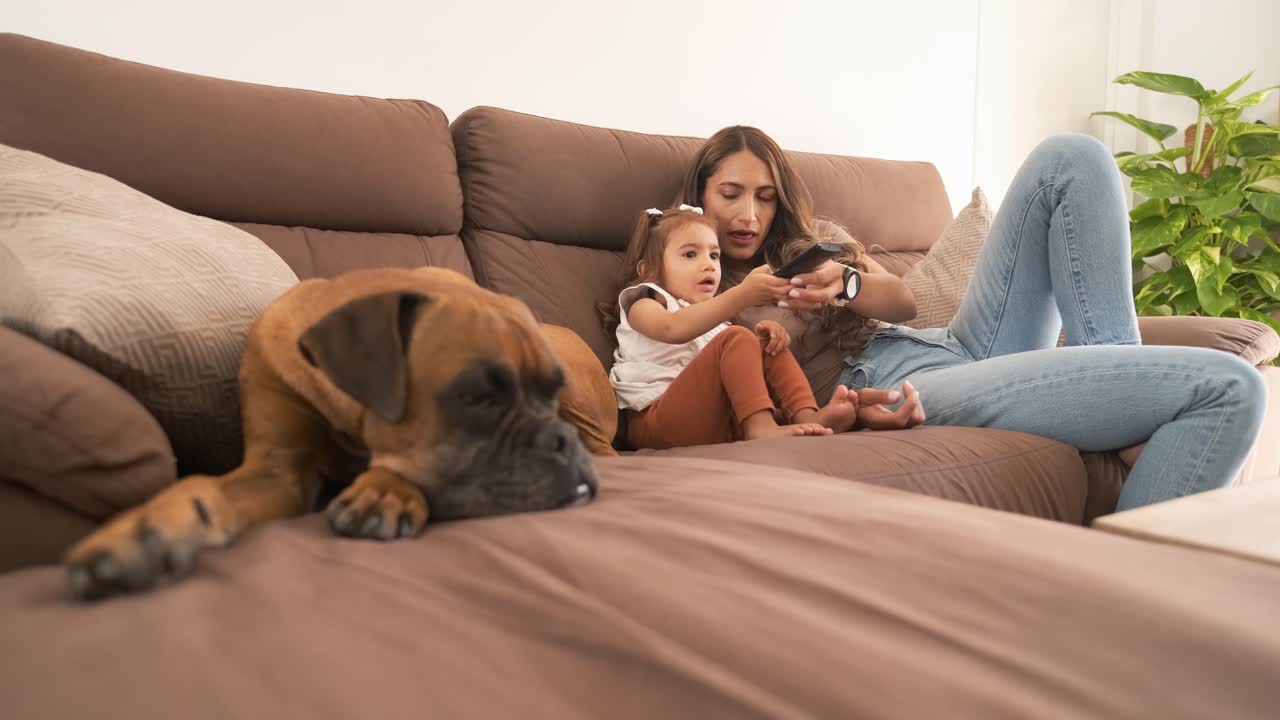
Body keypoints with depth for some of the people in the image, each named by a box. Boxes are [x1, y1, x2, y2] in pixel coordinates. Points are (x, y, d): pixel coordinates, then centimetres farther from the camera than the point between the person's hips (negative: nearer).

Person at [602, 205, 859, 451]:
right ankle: (760, 427, -38)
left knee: (771, 348, 2)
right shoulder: (641, 299, 7)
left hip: (719, 422, 7)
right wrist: (742, 294, -29)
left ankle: (807, 417, -21)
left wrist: (762, 340, -7)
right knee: (736, 339, -22)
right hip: (657, 421, -7)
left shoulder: (713, 316, 31)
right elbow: (674, 329, -19)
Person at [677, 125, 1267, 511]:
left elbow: (903, 304, 9)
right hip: (908, 393, -8)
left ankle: (1129, 396, -8)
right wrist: (848, 413, -25)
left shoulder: (813, 237, 24)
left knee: (1070, 159, -5)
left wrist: (844, 285, -13)